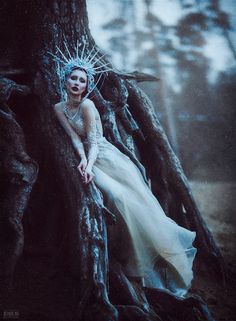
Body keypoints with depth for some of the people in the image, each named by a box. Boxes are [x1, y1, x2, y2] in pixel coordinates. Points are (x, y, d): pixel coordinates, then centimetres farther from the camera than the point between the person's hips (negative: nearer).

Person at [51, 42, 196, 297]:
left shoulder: (87, 105, -9)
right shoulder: (59, 108, 3)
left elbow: (94, 141, -15)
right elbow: (75, 138, -6)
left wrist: (89, 165, -29)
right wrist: (84, 161, -22)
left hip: (105, 156, -2)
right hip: (89, 159, 2)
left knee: (135, 200, -9)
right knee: (116, 195, -20)